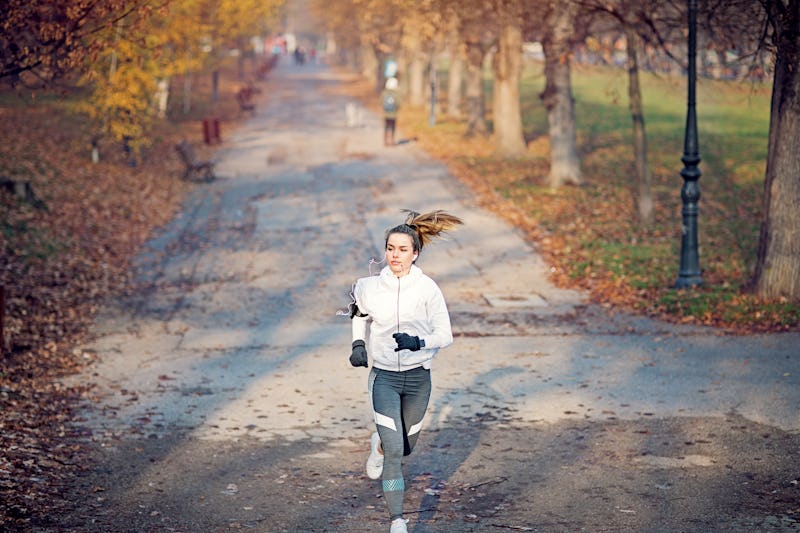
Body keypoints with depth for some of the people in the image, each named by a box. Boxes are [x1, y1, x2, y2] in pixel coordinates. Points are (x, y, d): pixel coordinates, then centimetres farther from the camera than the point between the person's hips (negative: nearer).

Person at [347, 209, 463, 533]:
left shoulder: (427, 288, -10)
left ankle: (379, 444, 54)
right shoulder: (370, 287, -5)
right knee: (394, 450, -13)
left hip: (418, 378, 1)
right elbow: (359, 314, 18)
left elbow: (445, 334, -13)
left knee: (406, 446, 17)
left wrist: (419, 342, -31)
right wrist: (358, 344, 4)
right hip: (384, 377, -1)